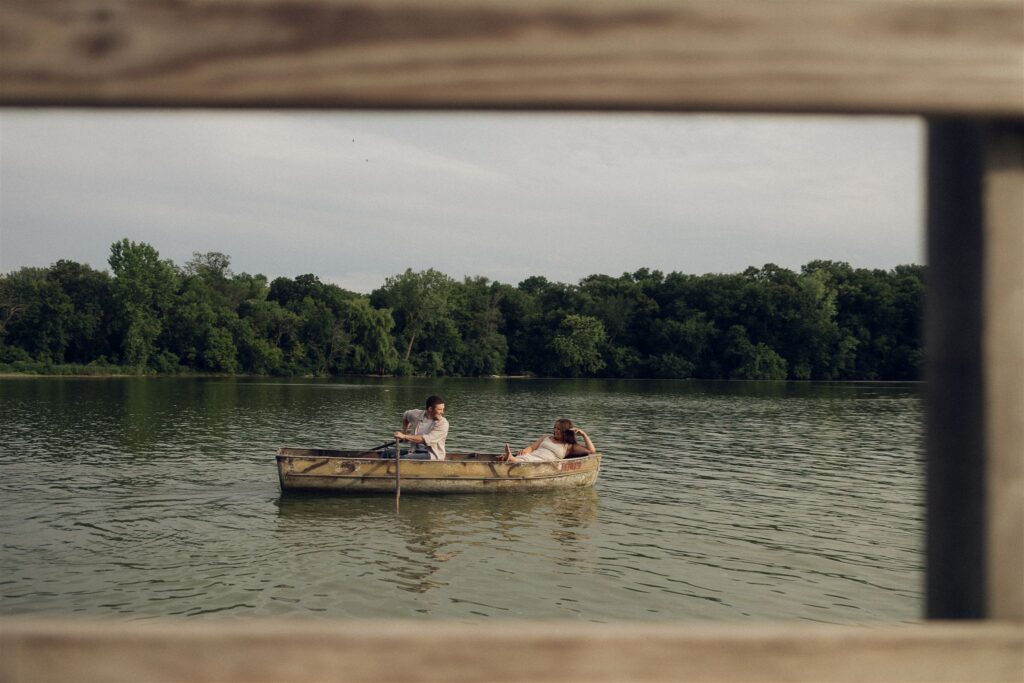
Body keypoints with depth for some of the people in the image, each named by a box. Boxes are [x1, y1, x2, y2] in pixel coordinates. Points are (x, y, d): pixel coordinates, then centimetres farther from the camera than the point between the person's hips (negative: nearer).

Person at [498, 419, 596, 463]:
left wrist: (583, 434, 9)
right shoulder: (546, 438, 33)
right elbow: (532, 447, 20)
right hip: (530, 456, 4)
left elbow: (592, 451, 12)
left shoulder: (569, 446, 20)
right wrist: (525, 451, -4)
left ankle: (511, 459, -65)